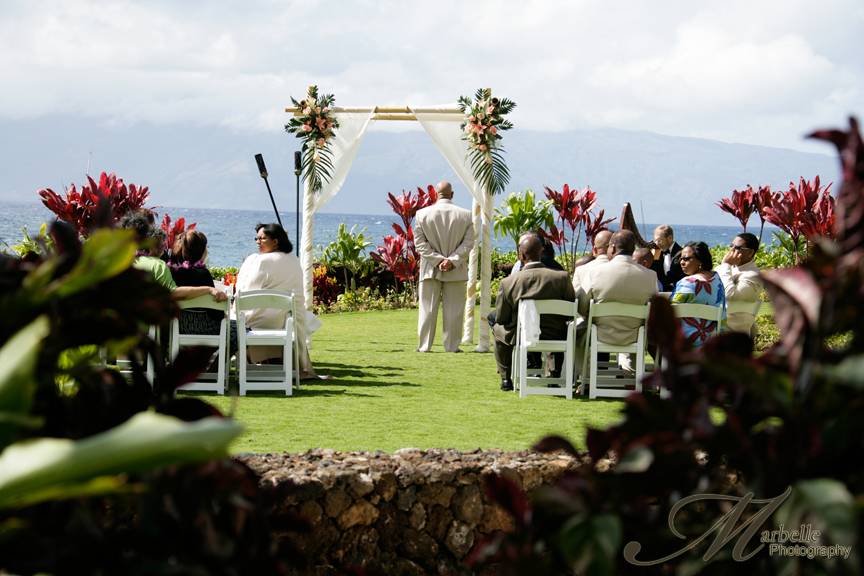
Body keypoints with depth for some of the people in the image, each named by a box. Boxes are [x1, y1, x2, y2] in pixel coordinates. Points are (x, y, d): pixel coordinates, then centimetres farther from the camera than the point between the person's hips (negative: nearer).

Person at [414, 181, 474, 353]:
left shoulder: (422, 214, -2)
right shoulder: (466, 215, -1)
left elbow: (420, 242, -4)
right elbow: (468, 243, -5)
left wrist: (437, 260, -7)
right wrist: (452, 260, -9)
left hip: (430, 270, 0)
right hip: (457, 272, 0)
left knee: (428, 308, 6)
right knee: (453, 310, 5)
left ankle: (424, 345, 7)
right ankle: (452, 346, 6)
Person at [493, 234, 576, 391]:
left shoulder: (508, 282, -16)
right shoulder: (562, 277, -14)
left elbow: (501, 318, -4)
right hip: (555, 340, 1)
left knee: (498, 329, 30)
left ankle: (506, 378, 29)